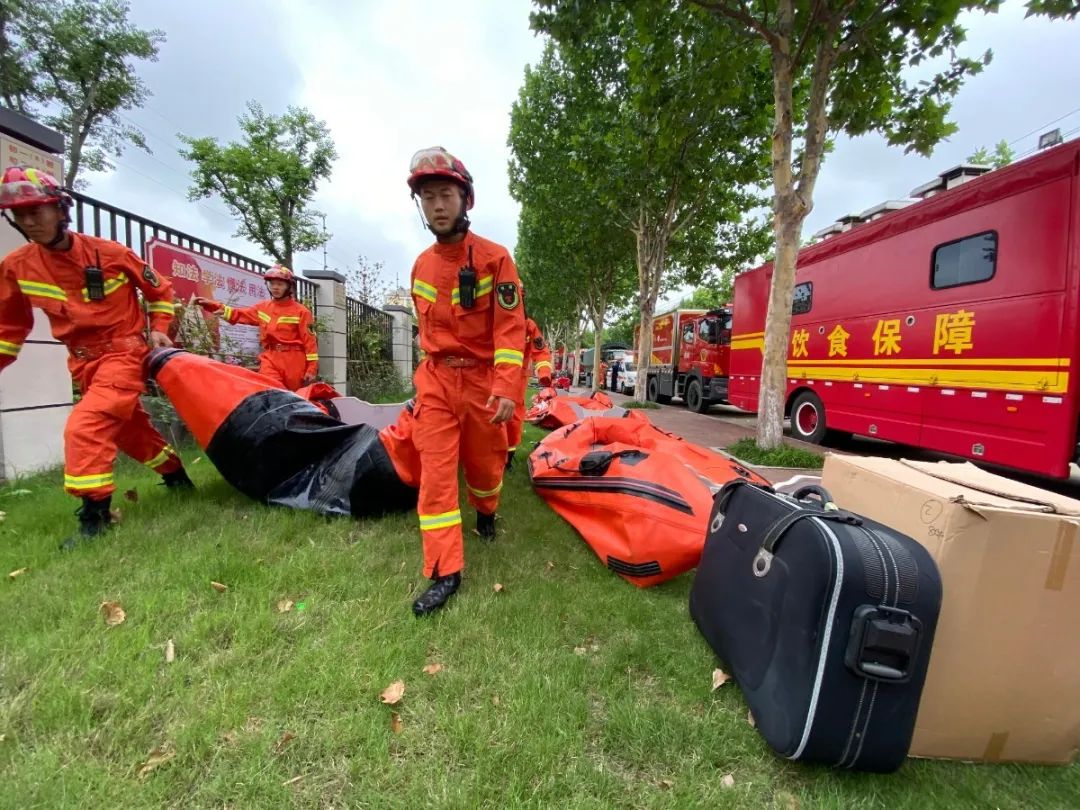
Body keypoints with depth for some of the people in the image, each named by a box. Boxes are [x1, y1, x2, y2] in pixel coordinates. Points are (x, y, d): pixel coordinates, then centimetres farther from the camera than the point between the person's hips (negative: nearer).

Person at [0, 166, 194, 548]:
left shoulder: (109, 253, -9)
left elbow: (158, 290, 6)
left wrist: (159, 328, -2)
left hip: (125, 353, -5)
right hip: (84, 363, 5)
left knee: (85, 428, -18)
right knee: (130, 428, 14)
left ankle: (94, 513, -9)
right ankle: (176, 475, 34)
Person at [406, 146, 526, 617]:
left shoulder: (494, 258, -6)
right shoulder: (421, 266, 8)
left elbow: (510, 328, -13)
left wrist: (506, 389, -22)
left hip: (483, 379, -3)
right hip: (435, 381, 3)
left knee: (483, 463, 12)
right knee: (436, 473, -4)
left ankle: (486, 513, 46)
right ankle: (445, 573, 5)